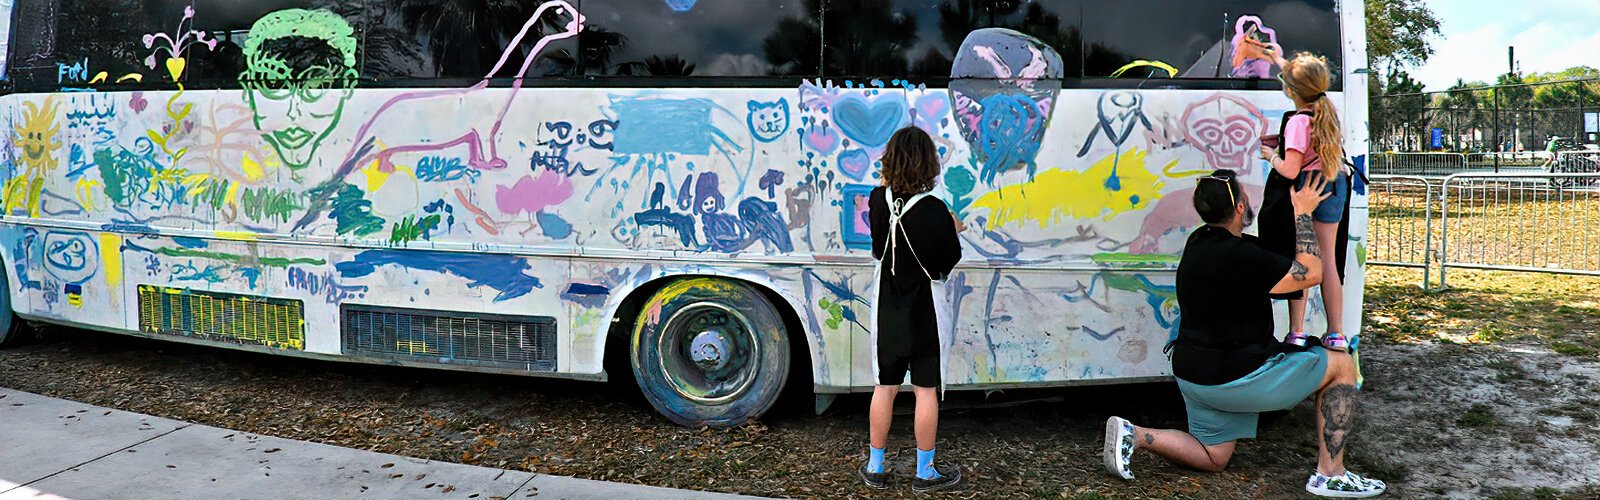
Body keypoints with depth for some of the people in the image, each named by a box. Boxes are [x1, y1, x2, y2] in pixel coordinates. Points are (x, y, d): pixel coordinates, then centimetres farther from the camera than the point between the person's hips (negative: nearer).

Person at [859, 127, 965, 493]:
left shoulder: (879, 200, -7)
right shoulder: (932, 210, -21)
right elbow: (948, 261, -12)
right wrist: (952, 229, 6)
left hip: (889, 311, 4)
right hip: (926, 311, -4)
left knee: (885, 387, 13)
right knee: (926, 390, 6)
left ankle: (875, 467, 22)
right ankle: (925, 473, 15)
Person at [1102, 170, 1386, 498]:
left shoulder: (1199, 241, 5)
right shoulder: (1240, 255, -24)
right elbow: (1310, 274, -15)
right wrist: (1303, 214, -6)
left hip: (1192, 373, 9)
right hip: (1235, 378, -9)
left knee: (1213, 458, 23)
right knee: (1341, 365, 5)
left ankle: (1132, 435, 1)